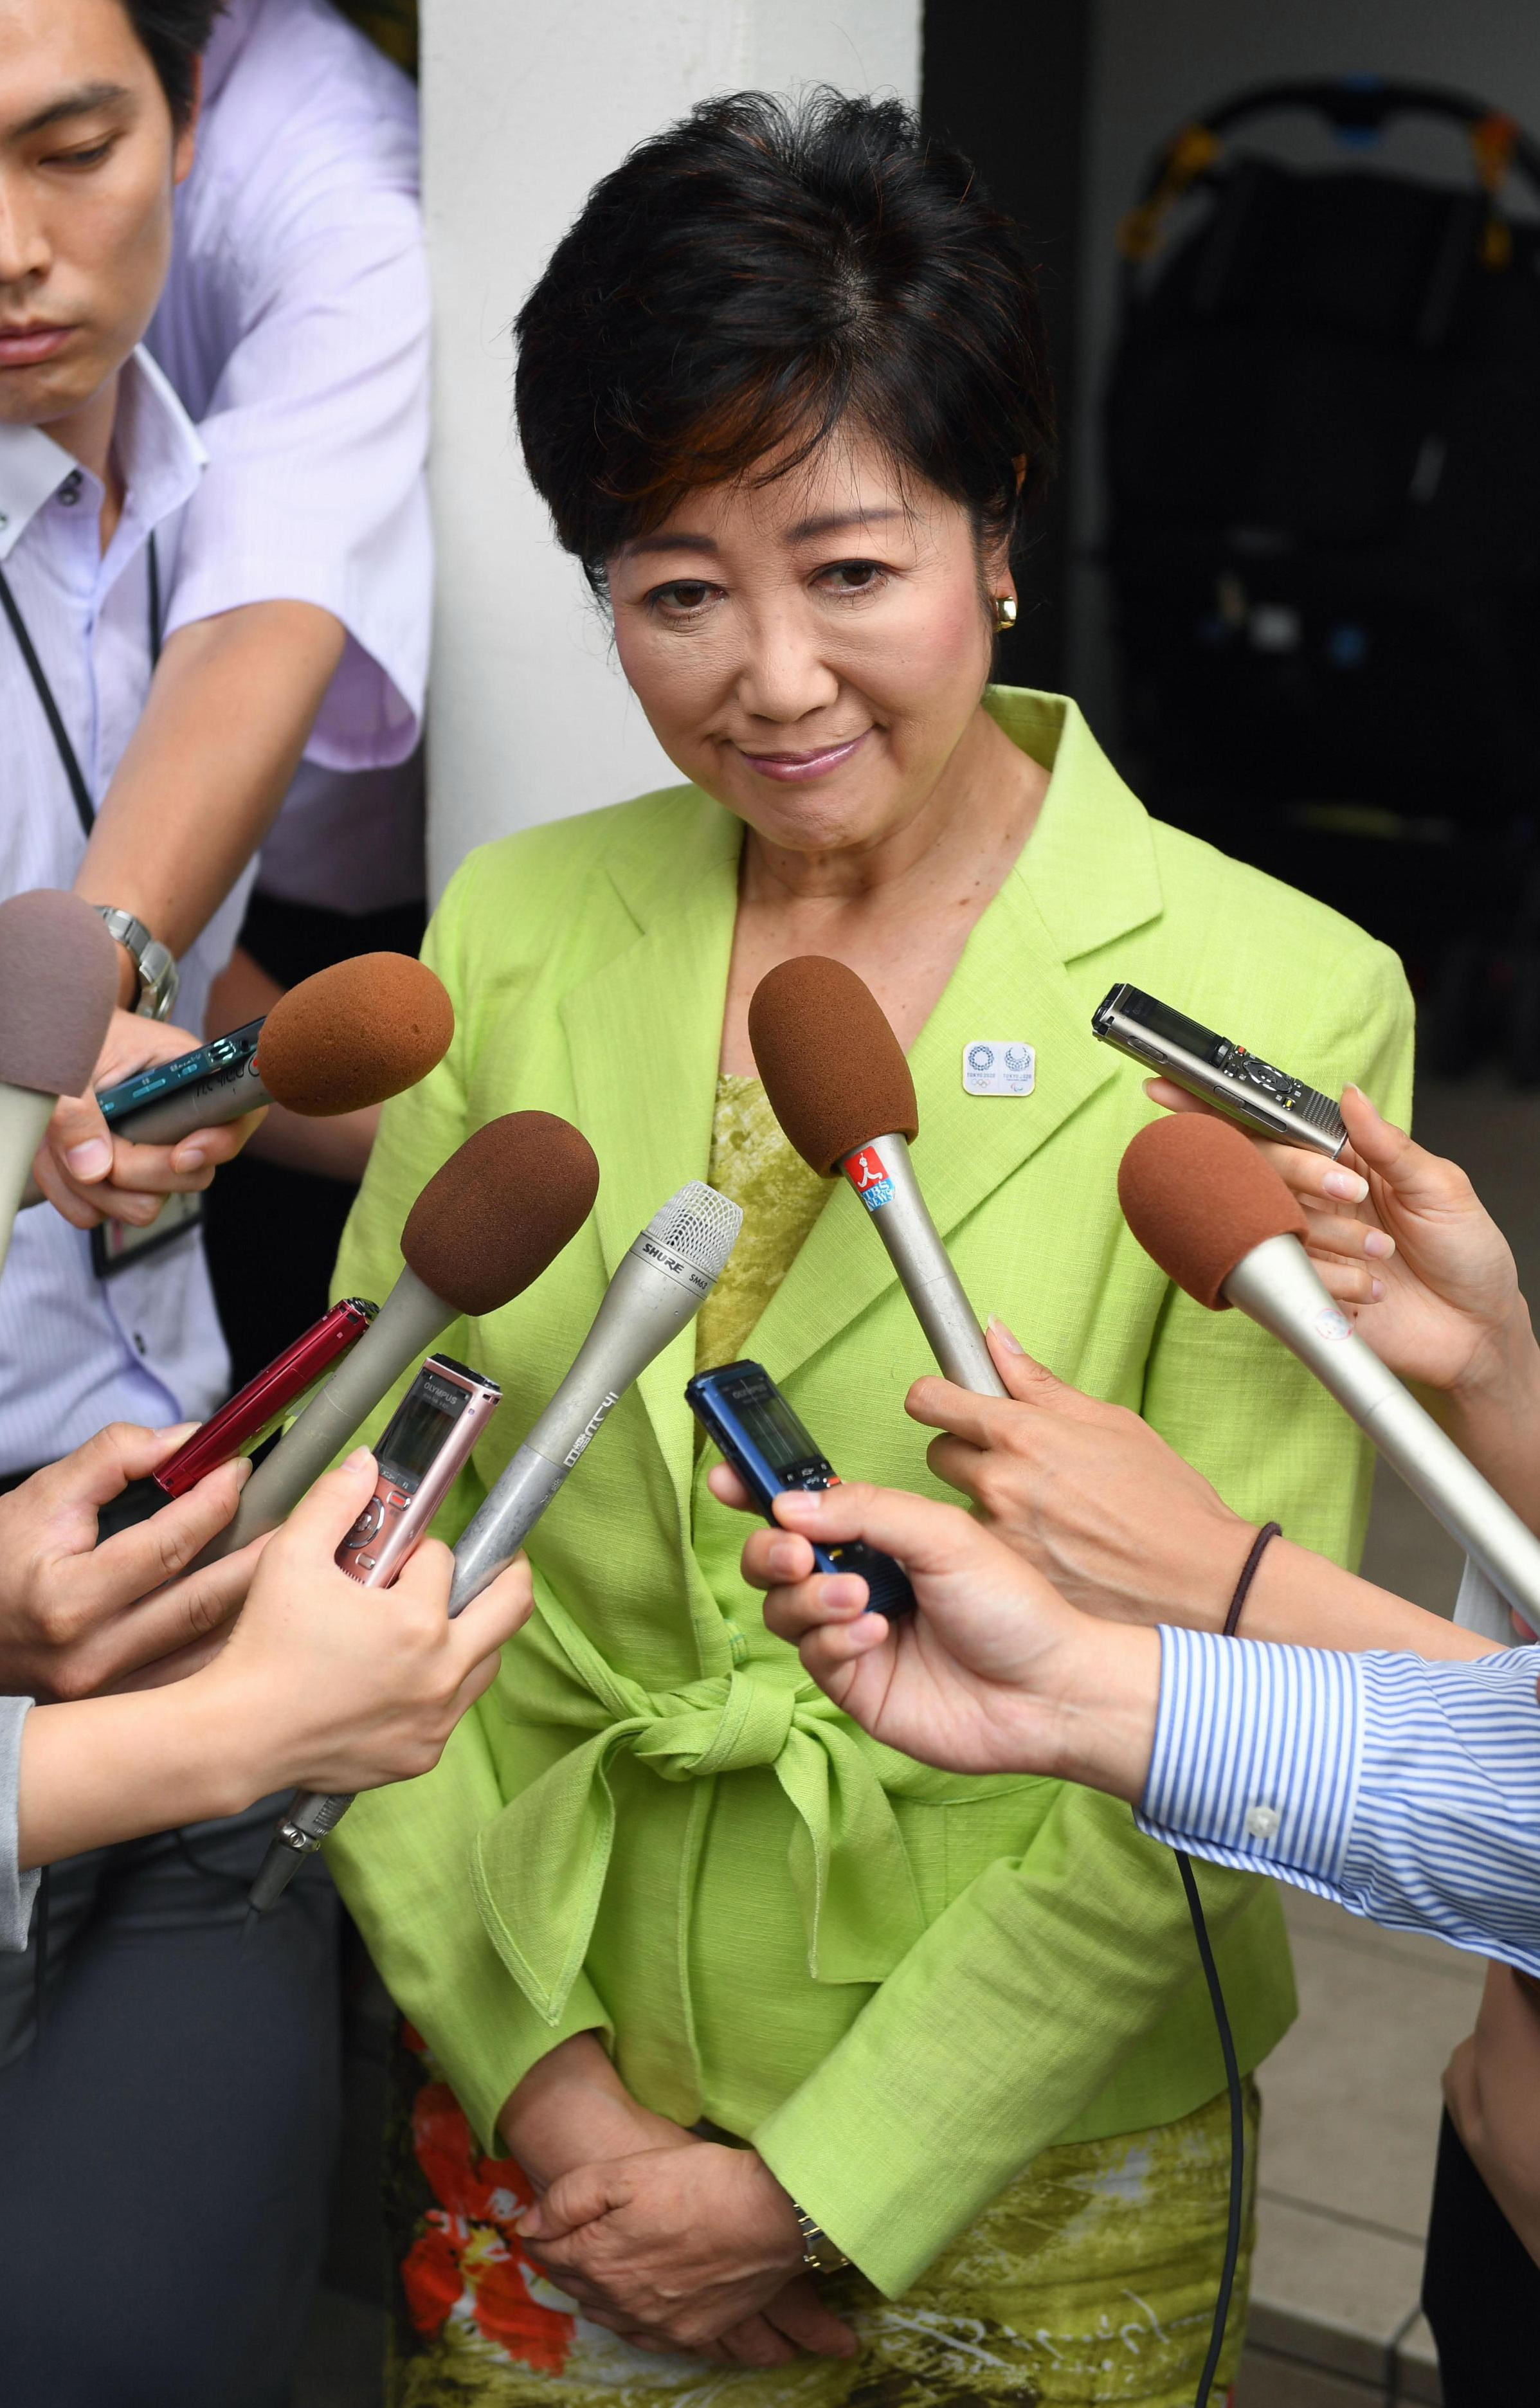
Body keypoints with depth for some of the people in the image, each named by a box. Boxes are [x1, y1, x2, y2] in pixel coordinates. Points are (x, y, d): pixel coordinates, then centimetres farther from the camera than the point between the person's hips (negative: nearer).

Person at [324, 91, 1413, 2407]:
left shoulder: (1275, 1007, -14)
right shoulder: (514, 932, -3)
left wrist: (821, 2191, -12)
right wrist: (534, 2066, -9)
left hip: (1030, 2183, -2)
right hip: (549, 2111, 3)